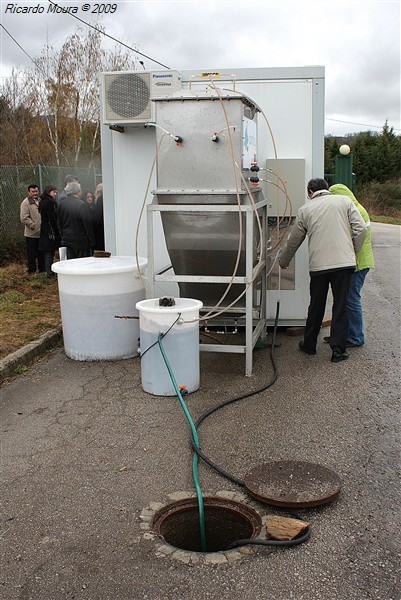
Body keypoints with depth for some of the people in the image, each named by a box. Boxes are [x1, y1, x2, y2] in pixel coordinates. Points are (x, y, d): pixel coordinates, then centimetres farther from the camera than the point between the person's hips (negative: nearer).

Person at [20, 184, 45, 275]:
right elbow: (24, 219, -16)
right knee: (32, 254, 2)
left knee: (42, 253, 14)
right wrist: (34, 225, -17)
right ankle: (32, 271, 12)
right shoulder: (25, 203, -9)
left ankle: (42, 269, 25)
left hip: (42, 233, 6)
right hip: (31, 234, -5)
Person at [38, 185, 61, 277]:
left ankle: (49, 271, 16)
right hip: (50, 230, -10)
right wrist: (57, 231, -16)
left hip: (44, 230, 10)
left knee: (47, 252, 11)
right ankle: (50, 272, -4)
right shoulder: (49, 202, -14)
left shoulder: (43, 202, 16)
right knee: (50, 251, -6)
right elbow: (52, 218, -18)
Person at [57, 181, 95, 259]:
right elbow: (88, 224, -15)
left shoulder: (61, 204, 4)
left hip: (68, 241, 6)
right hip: (81, 242, -6)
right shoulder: (82, 205, -16)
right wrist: (92, 243, -9)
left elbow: (59, 224, 12)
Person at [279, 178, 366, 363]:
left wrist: (283, 261, 31)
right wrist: (353, 252, 11)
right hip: (344, 262, -1)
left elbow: (293, 241, 16)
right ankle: (338, 350, 8)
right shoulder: (344, 201, 7)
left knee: (316, 306, 15)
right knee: (340, 306, 6)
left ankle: (309, 345, 28)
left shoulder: (305, 209, 9)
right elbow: (360, 228, -2)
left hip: (318, 265, 1)